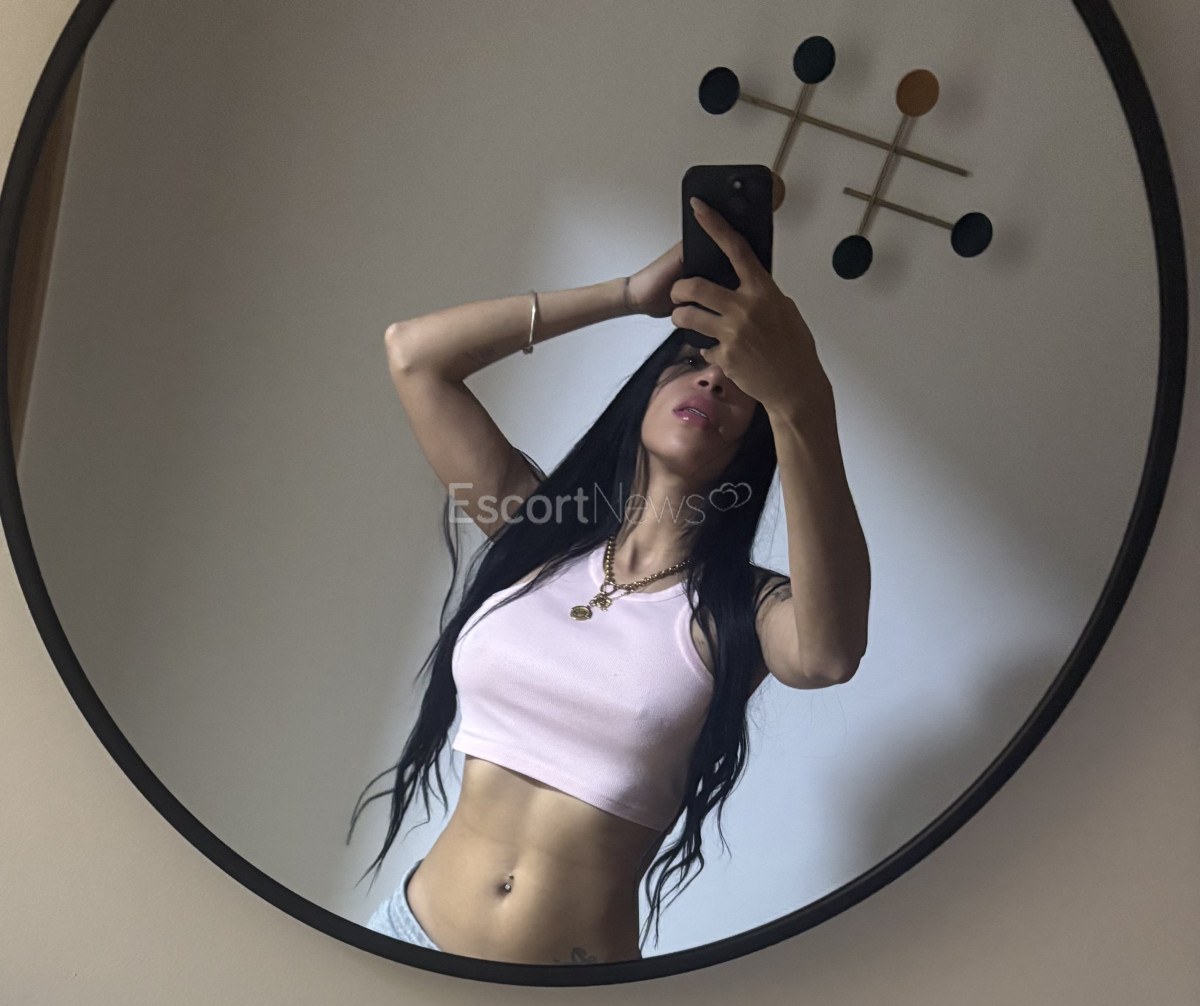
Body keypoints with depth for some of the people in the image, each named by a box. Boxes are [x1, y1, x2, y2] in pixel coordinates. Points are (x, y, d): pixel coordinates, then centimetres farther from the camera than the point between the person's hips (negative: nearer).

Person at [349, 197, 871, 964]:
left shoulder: (747, 609, -7)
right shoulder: (541, 533, 1)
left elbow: (829, 654, -32)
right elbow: (413, 352, -3)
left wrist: (802, 400, -43)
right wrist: (634, 294, -7)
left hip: (587, 955, -2)